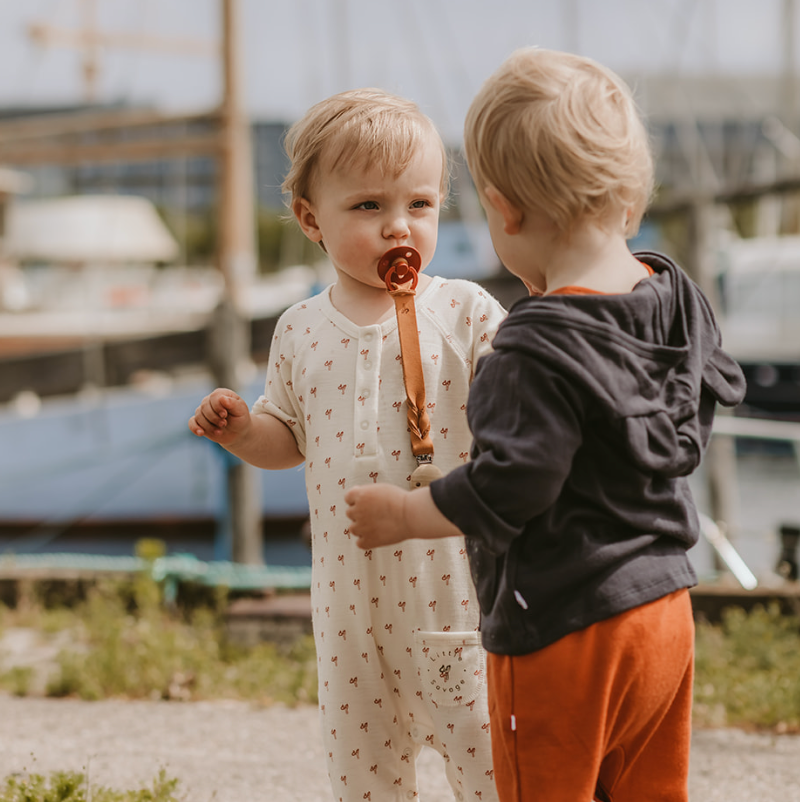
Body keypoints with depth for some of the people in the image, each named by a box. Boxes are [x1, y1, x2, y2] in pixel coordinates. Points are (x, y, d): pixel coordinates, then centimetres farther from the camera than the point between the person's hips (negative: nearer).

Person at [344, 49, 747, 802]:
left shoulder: (538, 349, -23)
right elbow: (715, 389, 17)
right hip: (666, 607, 8)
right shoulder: (676, 296, 1)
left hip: (564, 634, -8)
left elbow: (509, 488, -24)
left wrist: (401, 515, -10)